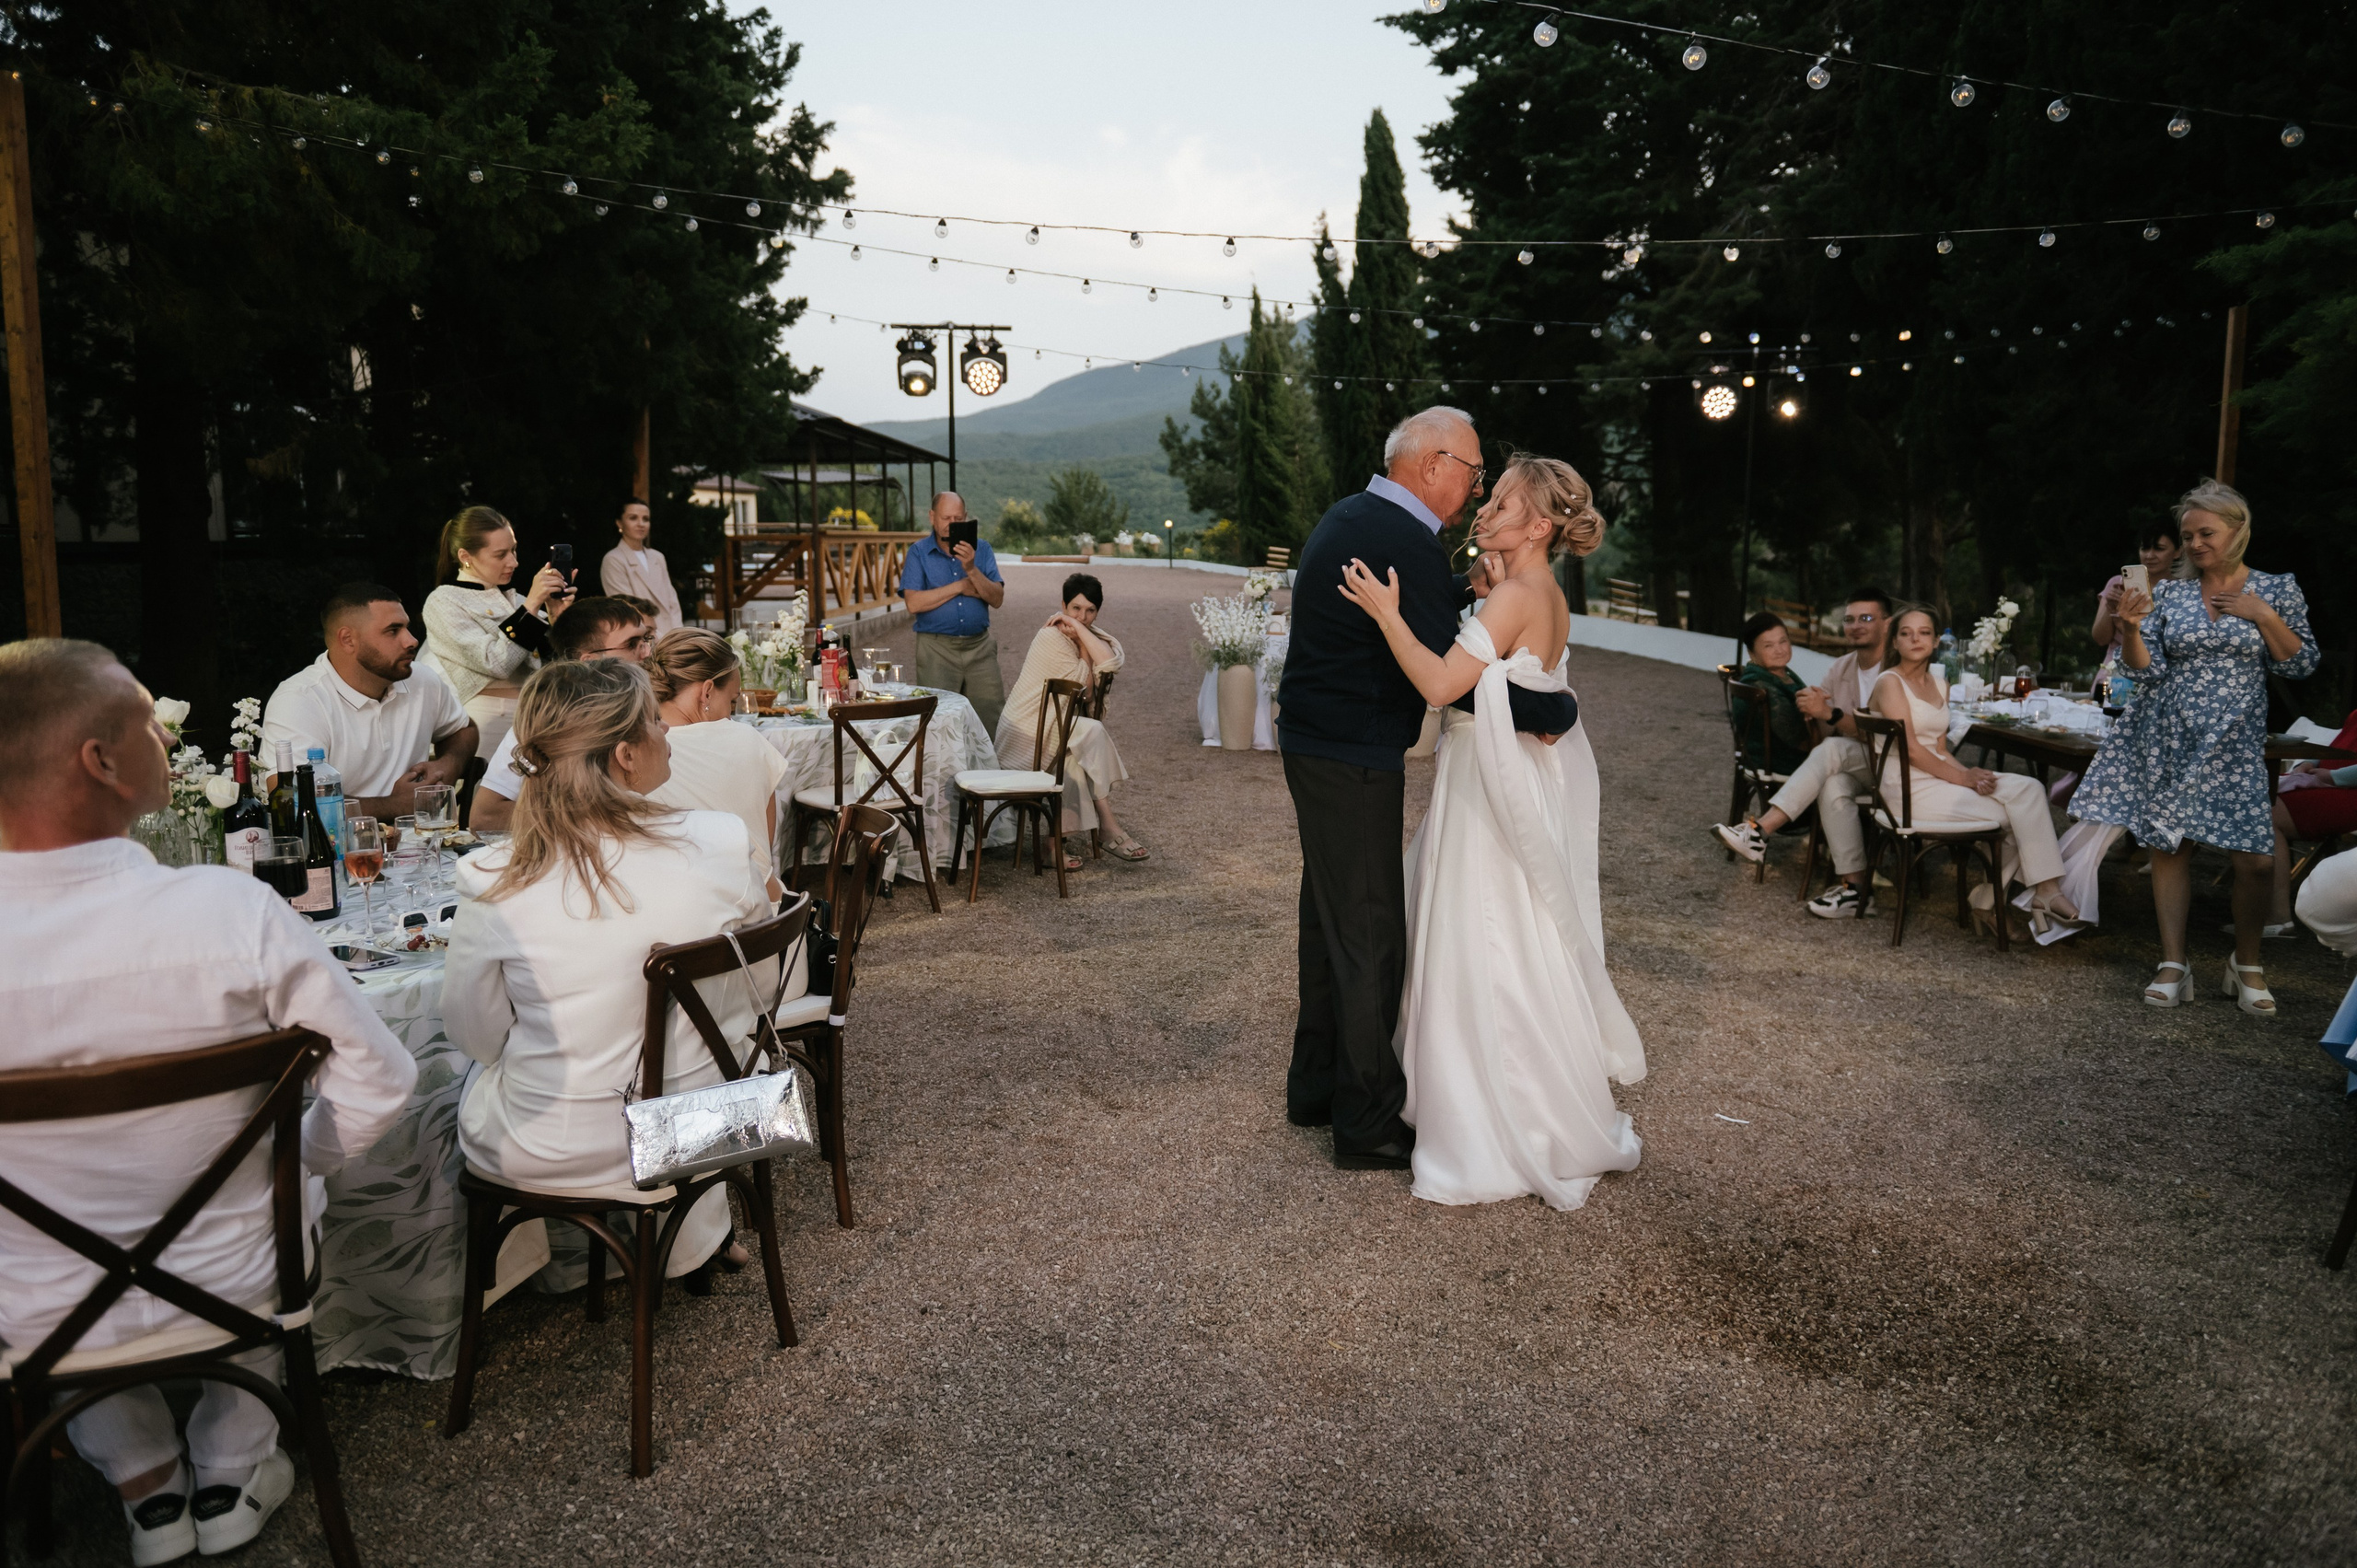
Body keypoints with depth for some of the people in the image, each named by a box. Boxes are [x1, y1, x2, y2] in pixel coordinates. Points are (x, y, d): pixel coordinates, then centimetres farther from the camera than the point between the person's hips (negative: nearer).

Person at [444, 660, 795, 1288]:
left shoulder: (493, 884, -20)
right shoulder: (718, 846, -19)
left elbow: (475, 1036, -4)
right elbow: (785, 988, -4)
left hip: (542, 1157, -1)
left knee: (470, 1080, 32)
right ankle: (697, 1236, 43)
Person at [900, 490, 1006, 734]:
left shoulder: (980, 548, 8)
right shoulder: (918, 552, 3)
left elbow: (997, 599, -2)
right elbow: (914, 603, -11)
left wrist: (971, 570, -16)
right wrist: (960, 587, -8)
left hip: (980, 645, 2)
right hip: (936, 648, -2)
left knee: (993, 721, -2)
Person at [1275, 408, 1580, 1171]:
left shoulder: (1348, 516, 11)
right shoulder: (1404, 542, -20)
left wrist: (1464, 589, 4)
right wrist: (1556, 711, -15)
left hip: (1318, 745, 10)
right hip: (1354, 762, -10)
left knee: (1330, 922, 19)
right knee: (1370, 938, 0)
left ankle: (1315, 1086, 33)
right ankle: (1367, 1123, 12)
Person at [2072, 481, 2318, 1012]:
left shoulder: (2277, 588, 3)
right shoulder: (2168, 593, 4)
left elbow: (2301, 666, 1)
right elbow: (2146, 670, -2)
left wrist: (2264, 615, -9)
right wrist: (2129, 628, -19)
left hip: (2234, 744, -1)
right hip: (2168, 739, 1)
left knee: (2256, 859, -6)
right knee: (2169, 846, 3)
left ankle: (2247, 964, 17)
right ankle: (2173, 965, 12)